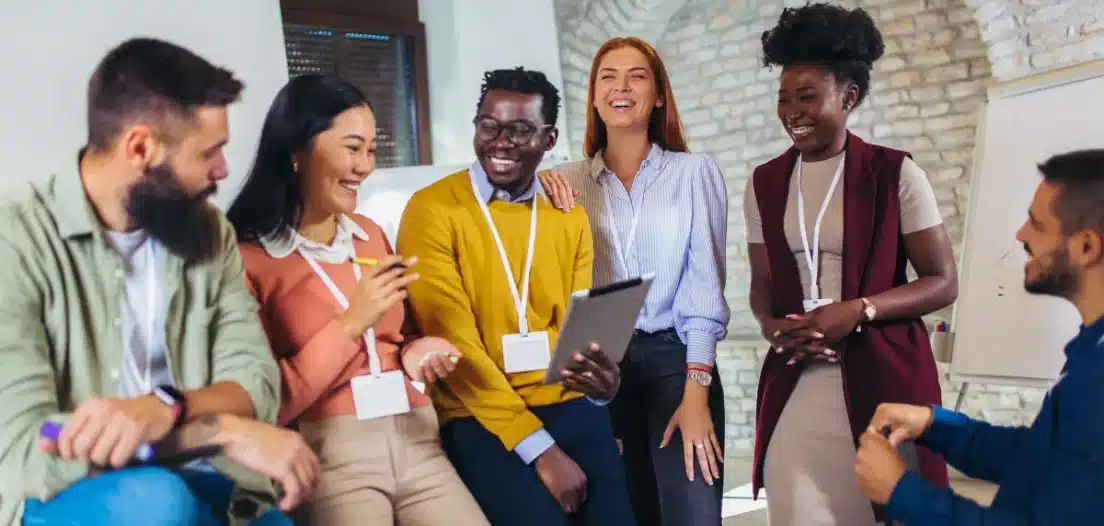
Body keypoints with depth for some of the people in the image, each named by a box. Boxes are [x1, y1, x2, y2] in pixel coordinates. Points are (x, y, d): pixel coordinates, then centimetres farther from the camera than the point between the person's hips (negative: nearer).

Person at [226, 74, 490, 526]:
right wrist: (351, 325, -16)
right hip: (329, 453, -5)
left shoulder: (370, 234, 15)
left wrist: (413, 352, 4)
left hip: (415, 442, 5)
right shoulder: (247, 258, -5)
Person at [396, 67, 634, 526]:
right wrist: (540, 448, -15)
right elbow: (454, 342, -11)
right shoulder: (433, 210, -5)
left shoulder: (569, 215, 10)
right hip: (478, 416, -4)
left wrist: (601, 377, -15)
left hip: (568, 405, 4)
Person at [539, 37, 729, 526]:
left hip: (676, 360, -2)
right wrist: (532, 184, -11)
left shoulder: (694, 171, 0)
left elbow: (703, 284, -5)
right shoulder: (569, 182, 6)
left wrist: (696, 392, -12)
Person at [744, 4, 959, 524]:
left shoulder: (894, 173, -4)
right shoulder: (764, 183, 7)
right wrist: (771, 325, -7)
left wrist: (858, 311, -17)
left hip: (883, 376, -3)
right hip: (794, 383, 3)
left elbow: (943, 282, -3)